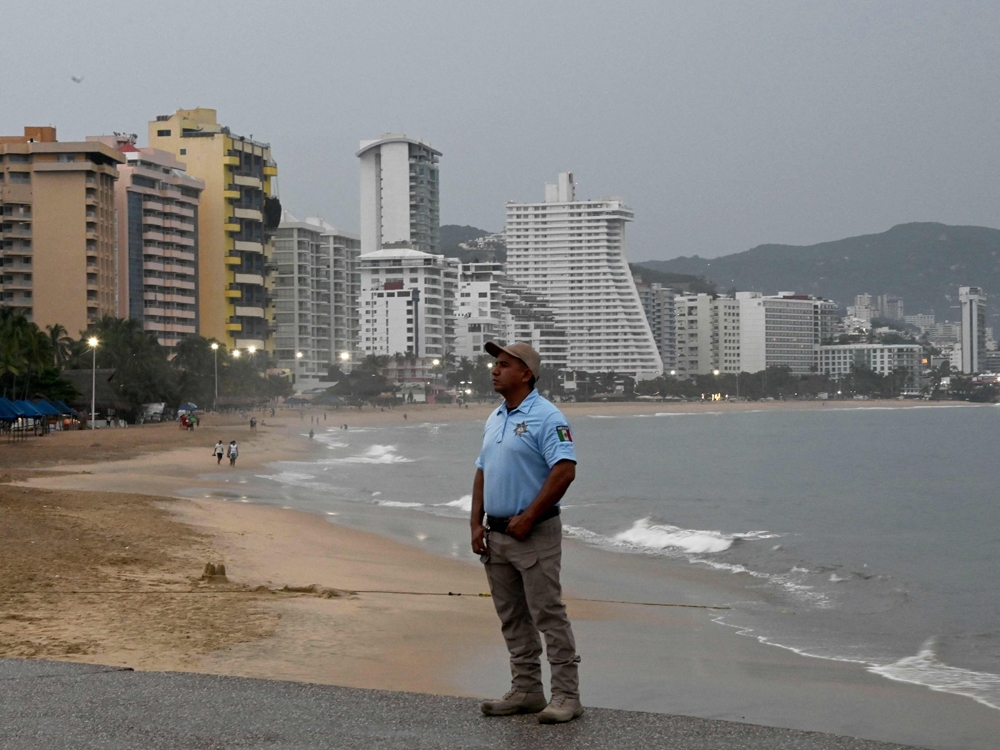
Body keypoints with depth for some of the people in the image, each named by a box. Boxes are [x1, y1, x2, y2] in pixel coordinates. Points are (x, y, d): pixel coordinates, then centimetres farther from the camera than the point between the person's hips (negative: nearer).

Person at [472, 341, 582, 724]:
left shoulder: (546, 417, -12)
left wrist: (528, 517, -20)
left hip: (534, 534, -9)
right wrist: (477, 524, 9)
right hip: (497, 535, 9)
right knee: (512, 619, 12)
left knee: (549, 616, -7)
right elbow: (482, 474, 20)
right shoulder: (494, 420, 15)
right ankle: (526, 690, 19)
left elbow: (564, 471, -20)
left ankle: (566, 695, -3)